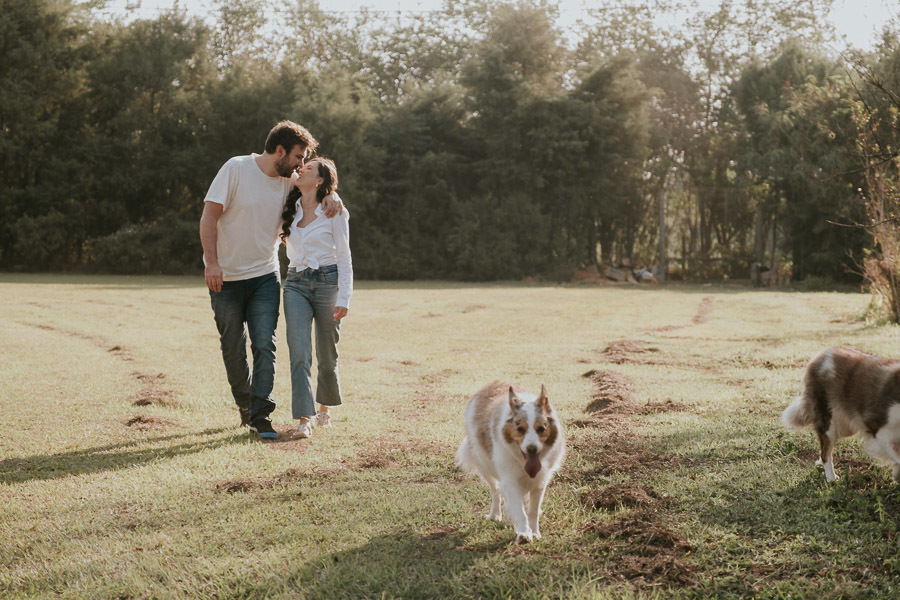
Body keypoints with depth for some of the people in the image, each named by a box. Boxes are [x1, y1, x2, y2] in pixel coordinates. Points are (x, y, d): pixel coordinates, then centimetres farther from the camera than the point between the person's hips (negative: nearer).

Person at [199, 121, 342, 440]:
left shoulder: (289, 181, 3)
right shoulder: (236, 169, -11)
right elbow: (209, 216, -12)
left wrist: (331, 197, -5)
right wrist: (212, 262, -21)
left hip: (265, 276, 3)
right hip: (226, 277, -3)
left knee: (265, 345, -9)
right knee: (233, 348, 7)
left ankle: (260, 415, -7)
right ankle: (245, 404, 28)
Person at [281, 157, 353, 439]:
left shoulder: (335, 212, -3)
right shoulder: (290, 209, 9)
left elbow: (344, 257, -3)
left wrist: (343, 298, -10)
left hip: (328, 282, -3)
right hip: (296, 284, 3)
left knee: (326, 354, 7)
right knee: (299, 352, -12)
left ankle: (325, 407, 32)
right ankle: (304, 418, -15)